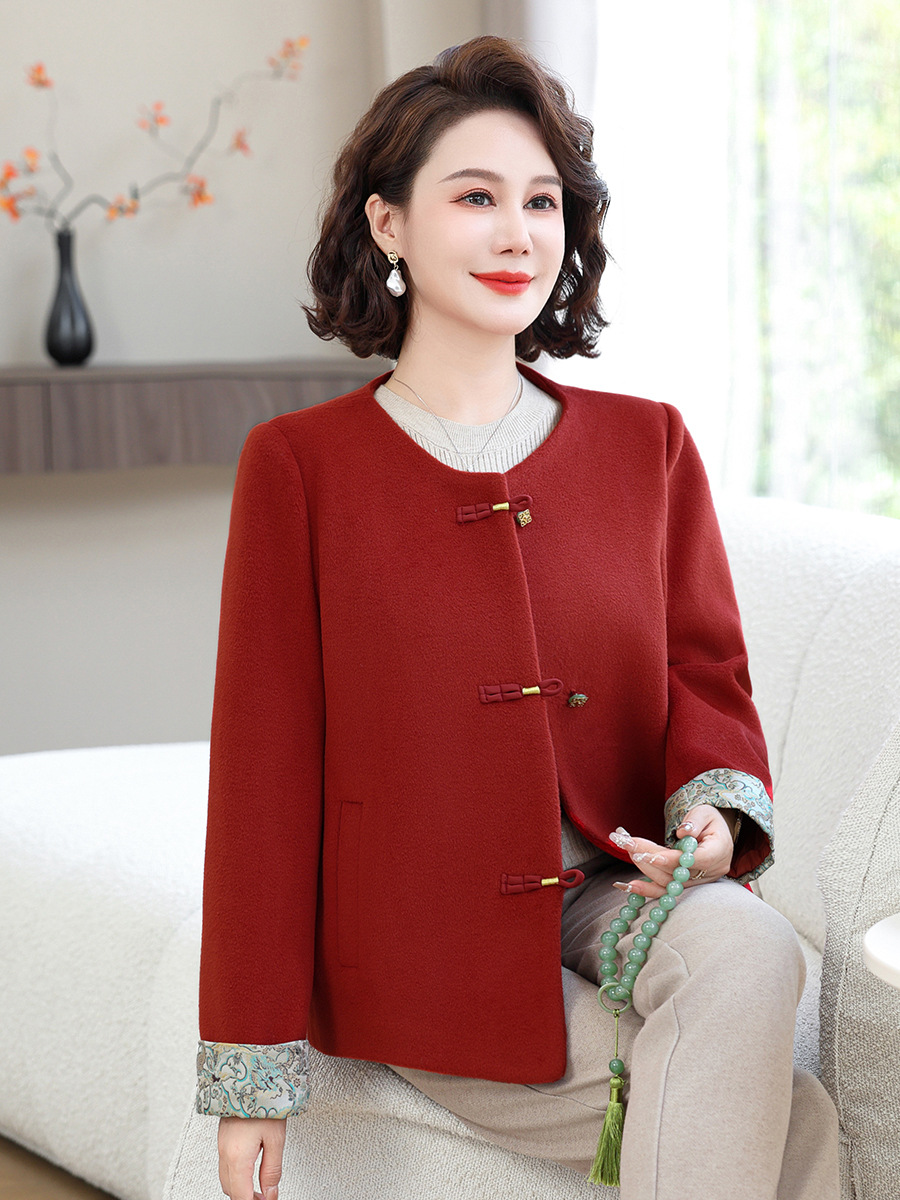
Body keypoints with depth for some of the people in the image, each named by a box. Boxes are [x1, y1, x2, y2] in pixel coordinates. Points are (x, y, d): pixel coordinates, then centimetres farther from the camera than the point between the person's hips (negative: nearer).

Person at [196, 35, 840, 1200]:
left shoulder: (647, 445, 8)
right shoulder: (299, 466, -2)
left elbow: (707, 675, 9)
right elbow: (263, 767, -3)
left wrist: (715, 809, -16)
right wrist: (252, 1065, -5)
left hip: (611, 894, 4)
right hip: (422, 950, -3)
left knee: (748, 952, -32)